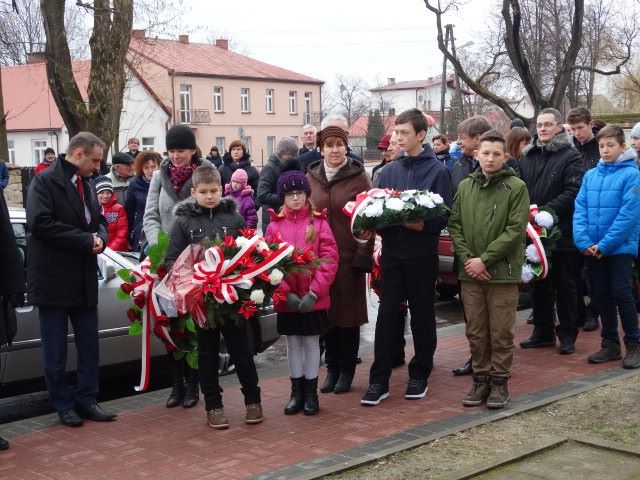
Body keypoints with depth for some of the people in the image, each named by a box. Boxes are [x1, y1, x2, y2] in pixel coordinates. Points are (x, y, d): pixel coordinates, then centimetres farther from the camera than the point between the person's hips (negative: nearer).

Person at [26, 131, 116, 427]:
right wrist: (86, 240, -18)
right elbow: (40, 222, -21)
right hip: (53, 279, -7)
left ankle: (87, 399, 21)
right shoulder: (45, 181, -9)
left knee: (89, 346, 10)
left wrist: (99, 237, -3)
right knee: (56, 350, 4)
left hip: (85, 280, 7)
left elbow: (99, 221, 22)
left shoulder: (87, 186, 14)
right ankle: (63, 405, 15)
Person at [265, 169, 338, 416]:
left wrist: (314, 293, -15)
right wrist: (286, 293, -11)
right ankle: (296, 392, 23)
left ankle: (311, 393, 19)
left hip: (314, 299, -1)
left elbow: (329, 260, -8)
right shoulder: (274, 225, 1)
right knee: (293, 344, 11)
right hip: (286, 299, 2)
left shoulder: (319, 223, -3)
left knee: (311, 343, 8)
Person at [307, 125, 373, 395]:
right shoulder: (311, 178, 7)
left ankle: (347, 370, 18)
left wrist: (363, 256, -11)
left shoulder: (359, 177, -3)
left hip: (349, 258, -3)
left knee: (349, 313, 5)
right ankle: (332, 368, 22)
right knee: (325, 311, 8)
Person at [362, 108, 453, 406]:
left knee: (422, 315, 8)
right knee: (386, 315, 2)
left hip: (422, 255, -3)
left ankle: (420, 375, 22)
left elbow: (444, 216, -8)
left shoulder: (437, 171, -3)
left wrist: (422, 225, -24)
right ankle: (379, 379, 7)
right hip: (392, 253, 3)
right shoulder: (389, 171, 11)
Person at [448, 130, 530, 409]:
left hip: (503, 271, -3)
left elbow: (515, 230, -11)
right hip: (469, 272, 4)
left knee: (501, 333, 4)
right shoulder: (465, 186, 8)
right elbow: (454, 225, 7)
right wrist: (466, 257, -8)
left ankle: (499, 381, 16)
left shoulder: (516, 187, -4)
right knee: (475, 332, 10)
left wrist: (485, 259, -15)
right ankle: (481, 379, 23)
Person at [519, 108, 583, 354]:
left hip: (561, 232, -5)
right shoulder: (527, 156, 12)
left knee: (564, 285, 4)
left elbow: (573, 192, -15)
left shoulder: (570, 156, -5)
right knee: (538, 284, 13)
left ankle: (567, 334, 12)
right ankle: (542, 332, 24)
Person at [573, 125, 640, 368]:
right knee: (603, 296, 12)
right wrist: (584, 241, -11)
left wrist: (604, 245, -18)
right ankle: (610, 344, 23)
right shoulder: (590, 175, 8)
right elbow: (580, 209, 3)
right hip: (593, 249, 5)